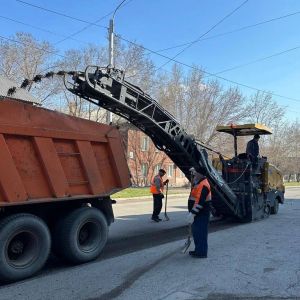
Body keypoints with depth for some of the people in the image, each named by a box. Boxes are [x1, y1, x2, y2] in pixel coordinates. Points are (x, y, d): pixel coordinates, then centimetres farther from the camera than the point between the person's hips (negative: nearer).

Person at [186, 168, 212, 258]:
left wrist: (192, 213, -29)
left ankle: (201, 252, 5)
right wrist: (193, 172, 20)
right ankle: (198, 250, 29)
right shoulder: (198, 182, 9)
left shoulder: (203, 185, -22)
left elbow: (199, 201, -28)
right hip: (198, 213, 11)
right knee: (196, 232, 18)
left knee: (200, 233, -4)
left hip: (201, 214, -11)